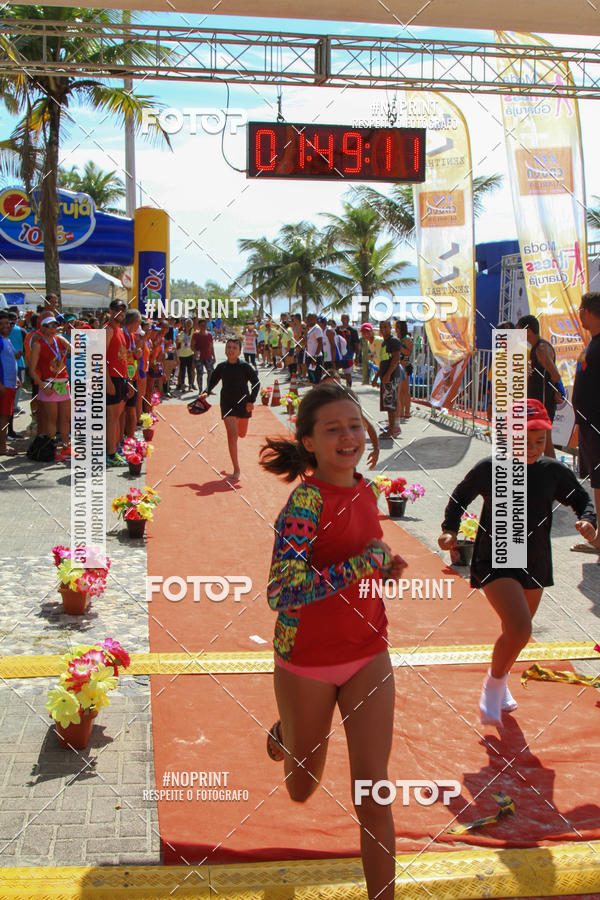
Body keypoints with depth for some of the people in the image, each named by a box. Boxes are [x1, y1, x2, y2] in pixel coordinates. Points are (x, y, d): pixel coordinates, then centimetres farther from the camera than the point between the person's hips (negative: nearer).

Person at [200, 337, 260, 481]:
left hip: (243, 404, 0)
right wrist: (207, 392, -7)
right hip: (227, 404, 0)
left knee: (242, 434, 14)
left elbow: (256, 383, -3)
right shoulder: (221, 367, -3)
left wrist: (251, 401, -10)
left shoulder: (245, 366, -9)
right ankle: (236, 470, -7)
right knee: (232, 435, -10)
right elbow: (213, 380, 12)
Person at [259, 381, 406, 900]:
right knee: (301, 791, 20)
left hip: (369, 657, 4)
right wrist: (365, 561, -27)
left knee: (374, 794, 1)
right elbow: (282, 593, -31)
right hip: (307, 662, -4)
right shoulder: (305, 499, -22)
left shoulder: (367, 491, -1)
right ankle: (283, 732, 52)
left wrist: (385, 570, -2)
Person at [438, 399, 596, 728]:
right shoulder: (489, 469, -13)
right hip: (494, 562, -5)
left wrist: (587, 519, -9)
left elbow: (582, 498, 11)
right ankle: (494, 684, 6)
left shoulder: (554, 472, -5)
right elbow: (460, 497, 4)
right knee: (519, 630, -22)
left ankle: (500, 681, 48)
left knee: (518, 632, 19)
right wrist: (449, 529, -8)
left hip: (534, 565, 5)